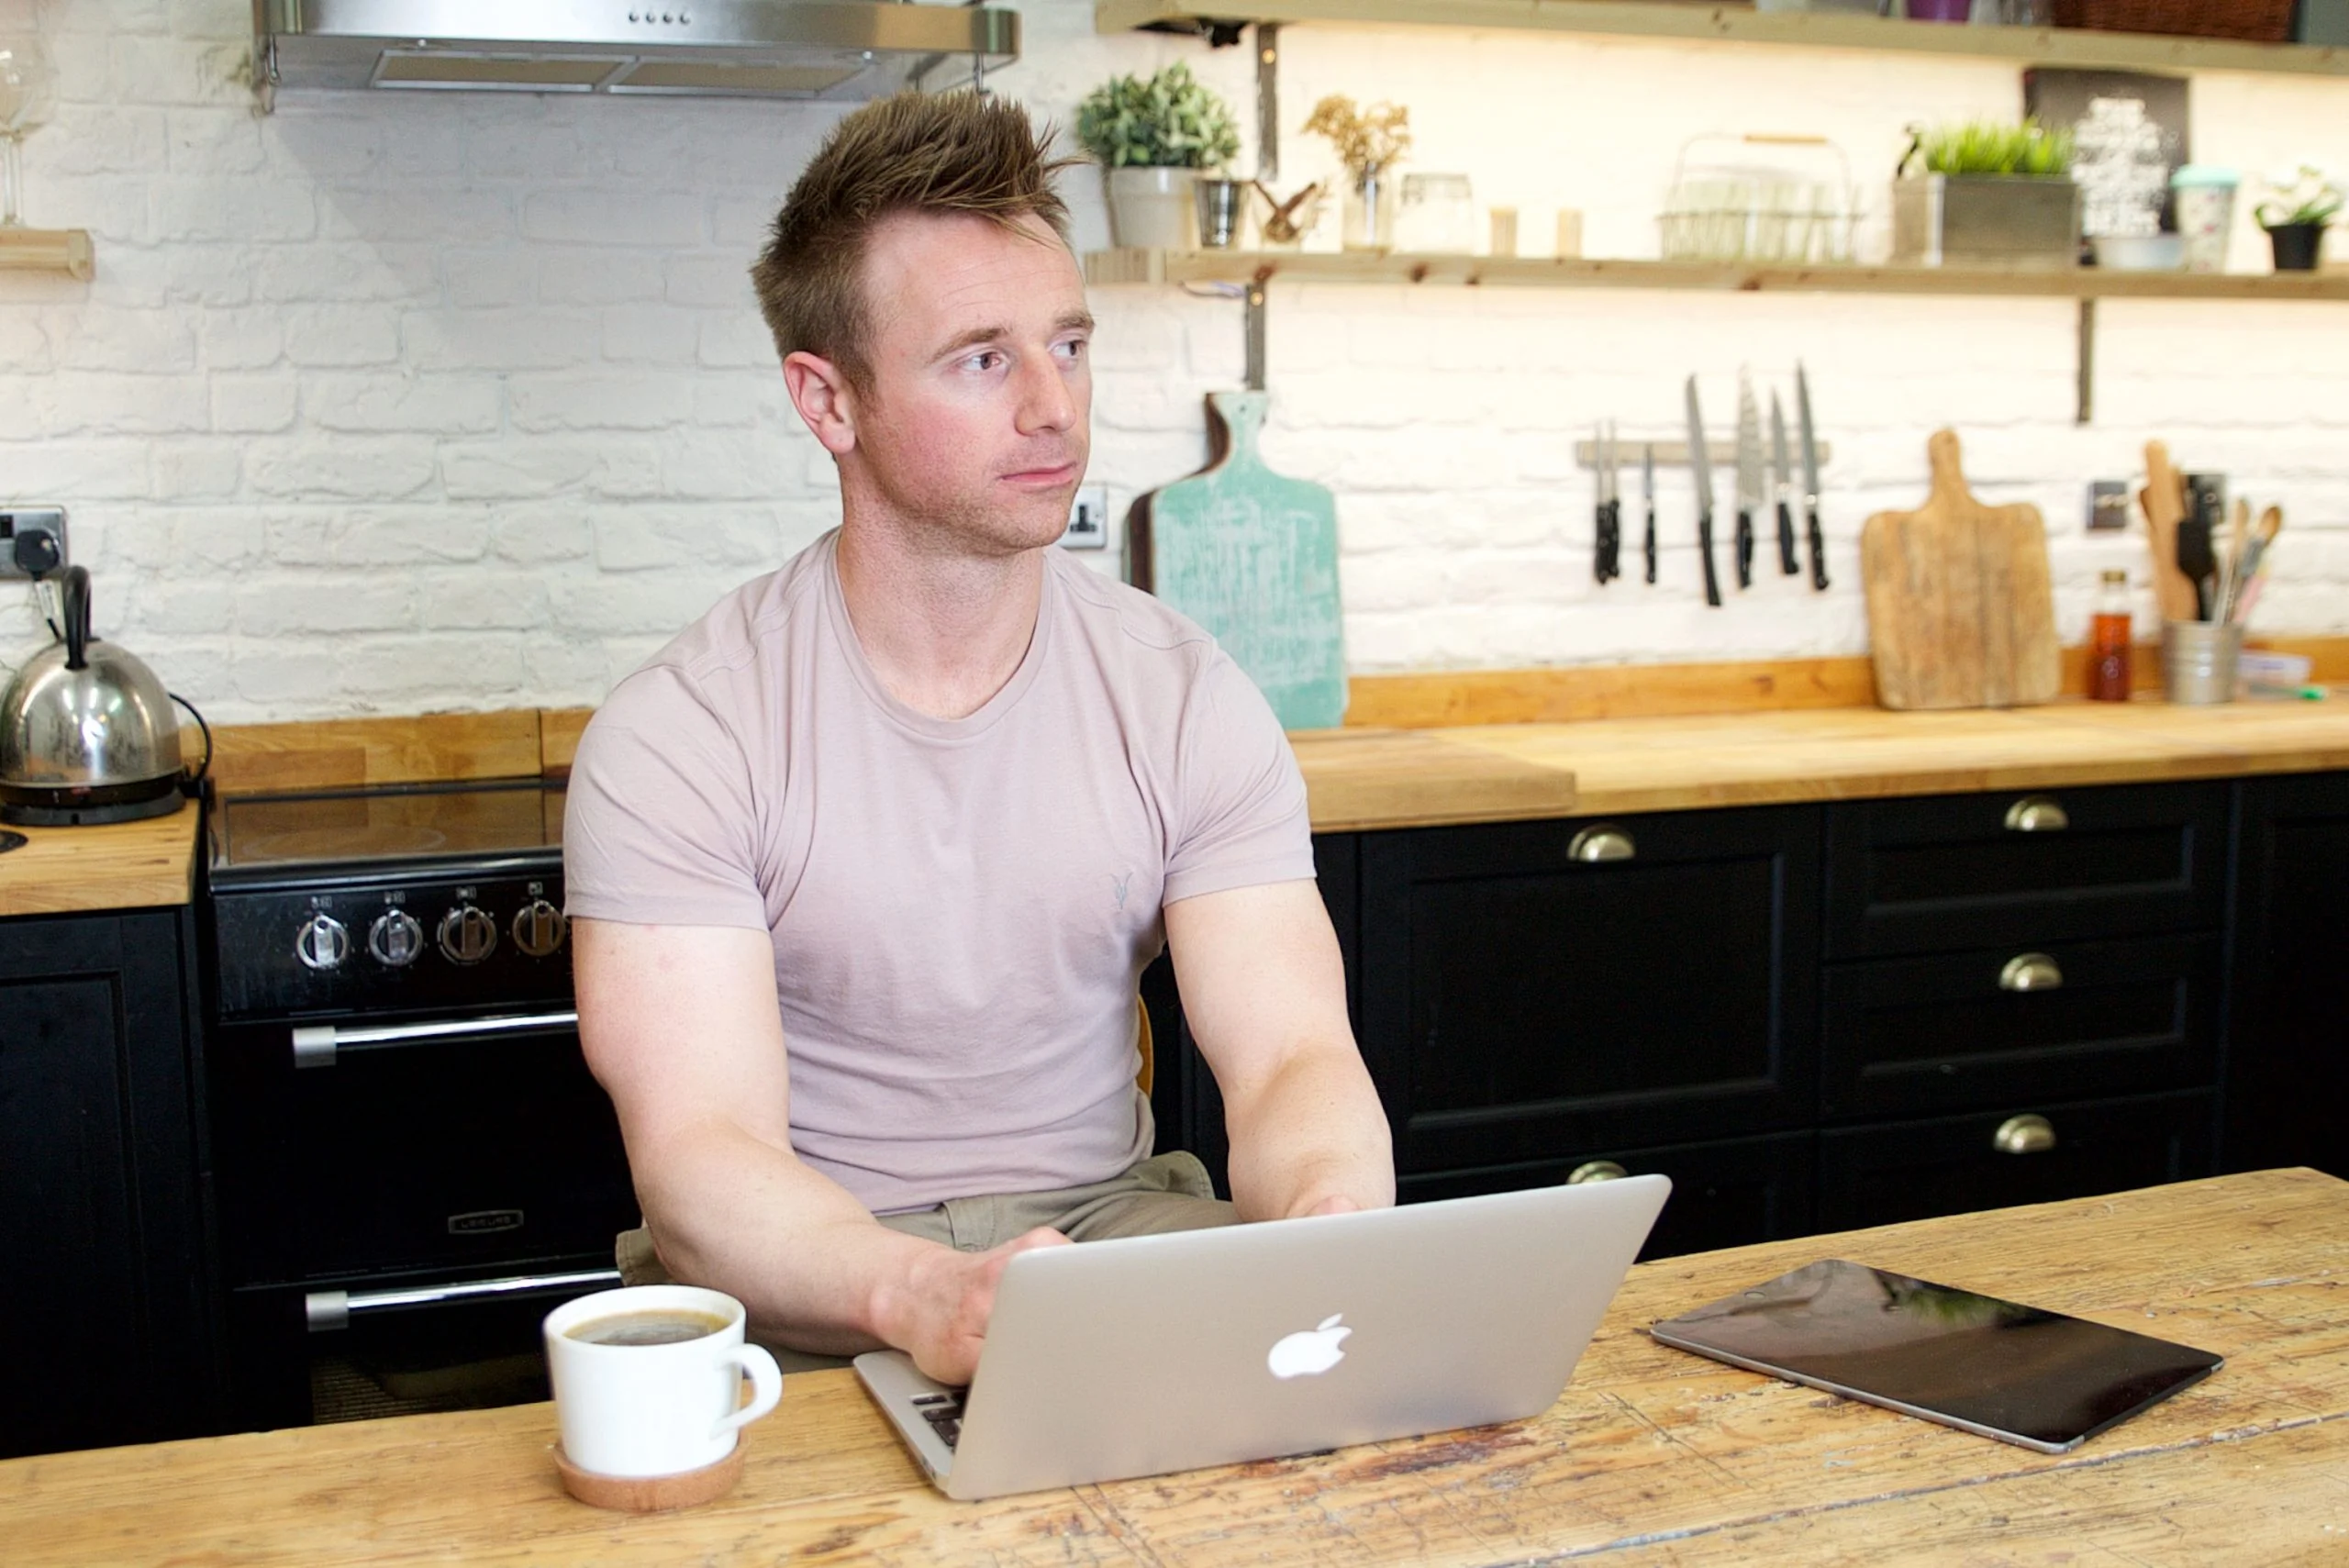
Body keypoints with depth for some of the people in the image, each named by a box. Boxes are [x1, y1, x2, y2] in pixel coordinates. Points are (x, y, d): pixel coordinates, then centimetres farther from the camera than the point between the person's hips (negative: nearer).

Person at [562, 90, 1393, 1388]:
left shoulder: (1188, 703, -2)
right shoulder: (675, 740, -13)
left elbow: (1293, 1055, -10)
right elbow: (700, 1156, -21)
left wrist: (1326, 1230, -35)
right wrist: (925, 1295, -44)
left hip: (1103, 1214, 4)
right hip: (801, 1280, -3)